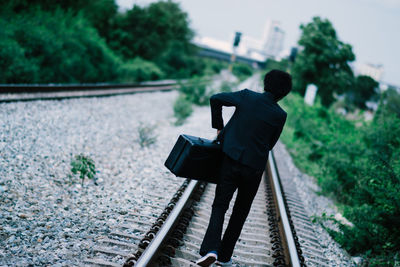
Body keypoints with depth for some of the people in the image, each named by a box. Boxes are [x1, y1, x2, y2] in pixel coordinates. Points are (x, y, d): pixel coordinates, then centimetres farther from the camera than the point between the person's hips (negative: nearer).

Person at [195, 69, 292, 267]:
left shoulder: (247, 96, -2)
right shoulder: (280, 115, -4)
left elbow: (215, 99, -1)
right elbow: (270, 144, 5)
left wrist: (218, 127, 9)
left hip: (232, 160, 0)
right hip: (254, 167, 0)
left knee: (220, 206, 5)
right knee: (241, 212, 16)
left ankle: (210, 249, -17)